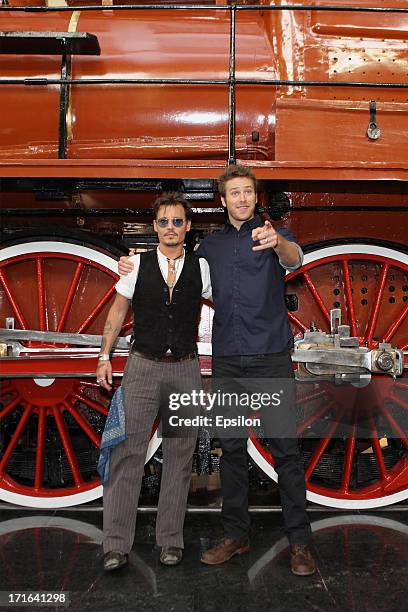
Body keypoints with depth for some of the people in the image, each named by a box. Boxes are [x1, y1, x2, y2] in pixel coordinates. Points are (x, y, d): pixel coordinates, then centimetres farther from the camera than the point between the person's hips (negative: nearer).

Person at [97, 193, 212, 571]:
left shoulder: (201, 268, 2)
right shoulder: (137, 265, 2)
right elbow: (118, 310, 9)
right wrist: (105, 357, 6)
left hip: (186, 369, 1)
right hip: (143, 366, -1)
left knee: (179, 455, 6)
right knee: (127, 451, -3)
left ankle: (170, 540, 19)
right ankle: (116, 544, 6)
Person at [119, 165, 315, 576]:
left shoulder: (273, 235, 2)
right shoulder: (211, 245, 15)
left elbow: (294, 259, -21)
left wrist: (278, 241, -45)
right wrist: (134, 269, 11)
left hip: (271, 357, -4)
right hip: (227, 359, 4)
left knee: (285, 447, -1)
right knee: (231, 446, 9)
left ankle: (299, 542, 8)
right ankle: (236, 535, 20)